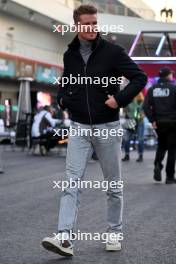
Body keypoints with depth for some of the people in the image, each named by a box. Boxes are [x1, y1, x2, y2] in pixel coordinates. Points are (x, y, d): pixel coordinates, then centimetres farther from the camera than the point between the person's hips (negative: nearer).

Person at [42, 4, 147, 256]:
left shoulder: (112, 51, -7)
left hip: (107, 127, -2)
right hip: (79, 127, 3)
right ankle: (64, 238, -13)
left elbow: (140, 77, -6)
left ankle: (114, 234, 23)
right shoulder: (70, 55, 6)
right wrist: (61, 97, 6)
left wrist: (120, 99, -16)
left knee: (113, 185, 8)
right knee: (72, 182, -9)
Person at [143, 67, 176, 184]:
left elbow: (146, 106, -3)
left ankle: (158, 164, -5)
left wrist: (152, 120, 1)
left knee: (161, 145, 22)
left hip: (159, 123, 4)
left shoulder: (152, 89, 4)